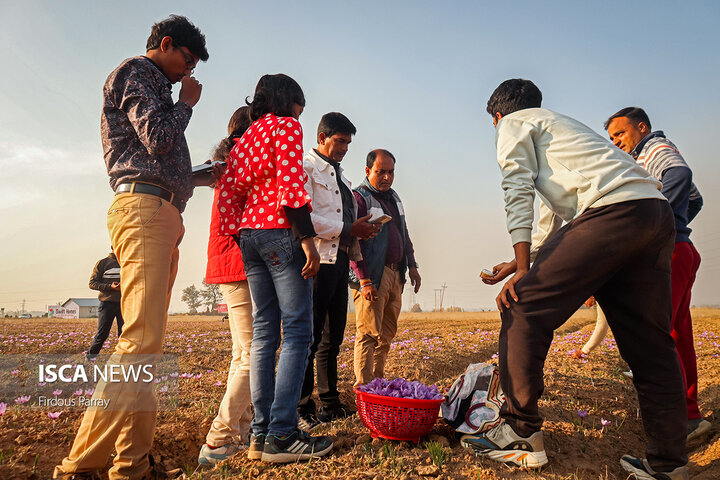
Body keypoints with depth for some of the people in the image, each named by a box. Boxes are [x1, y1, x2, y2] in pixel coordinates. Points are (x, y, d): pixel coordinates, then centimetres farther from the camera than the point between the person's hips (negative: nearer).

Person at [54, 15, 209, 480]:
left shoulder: (156, 88, 32)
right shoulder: (135, 72, 5)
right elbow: (158, 140, -9)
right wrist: (187, 103, 6)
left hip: (163, 216, 10)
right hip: (143, 208, -10)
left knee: (150, 341, 4)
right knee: (142, 339, -18)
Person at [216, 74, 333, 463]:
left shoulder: (245, 138, 23)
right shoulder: (287, 125, 1)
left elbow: (227, 194, 16)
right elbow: (290, 184, -14)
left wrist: (241, 240, 15)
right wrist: (307, 238, -17)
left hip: (248, 235, 8)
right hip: (281, 232, -8)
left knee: (264, 333, 8)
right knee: (297, 332, -7)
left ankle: (261, 433, 11)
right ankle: (281, 435, -7)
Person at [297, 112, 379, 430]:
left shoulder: (339, 175, 24)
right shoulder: (305, 167, -4)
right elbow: (304, 217, -17)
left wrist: (362, 230, 7)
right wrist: (348, 229, -16)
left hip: (340, 258, 9)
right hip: (318, 259, -9)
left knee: (333, 336, 12)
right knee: (310, 335, -6)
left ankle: (330, 404, 22)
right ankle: (302, 409, 4)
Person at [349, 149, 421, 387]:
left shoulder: (393, 197, 19)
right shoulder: (359, 198, -7)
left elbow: (404, 234, 27)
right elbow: (353, 243, -14)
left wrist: (412, 265, 18)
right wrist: (364, 281, -21)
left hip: (395, 274, 8)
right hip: (371, 276, -8)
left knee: (387, 334, 10)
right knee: (369, 334, -9)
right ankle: (364, 388, -3)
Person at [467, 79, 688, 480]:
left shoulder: (514, 123, 14)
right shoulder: (561, 124, 38)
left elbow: (518, 192, -1)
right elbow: (560, 207, 36)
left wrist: (523, 267, -6)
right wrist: (530, 264, 34)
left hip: (612, 209, -9)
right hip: (658, 212, 9)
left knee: (524, 307, -4)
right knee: (649, 343, 11)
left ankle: (522, 434, 0)